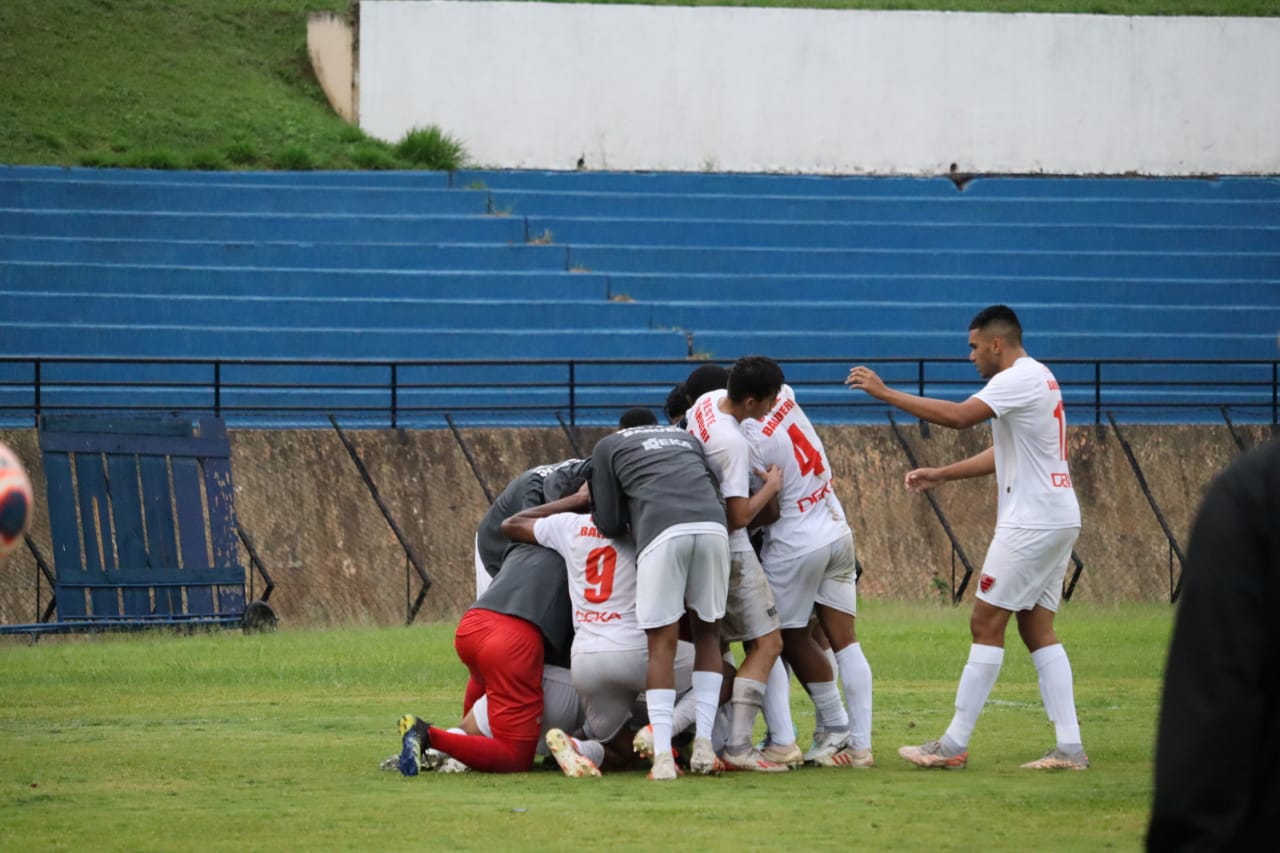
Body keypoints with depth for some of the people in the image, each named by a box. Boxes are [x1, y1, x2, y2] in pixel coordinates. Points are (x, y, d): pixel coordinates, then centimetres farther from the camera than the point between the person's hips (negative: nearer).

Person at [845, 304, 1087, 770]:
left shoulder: (1020, 379, -13)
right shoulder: (1037, 378, 19)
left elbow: (959, 415, -25)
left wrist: (885, 393, -21)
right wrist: (940, 475, 19)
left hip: (1032, 521, -10)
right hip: (1056, 520, 10)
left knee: (986, 623, -7)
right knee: (1036, 628, 9)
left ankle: (954, 744, -6)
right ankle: (1069, 746, 3)